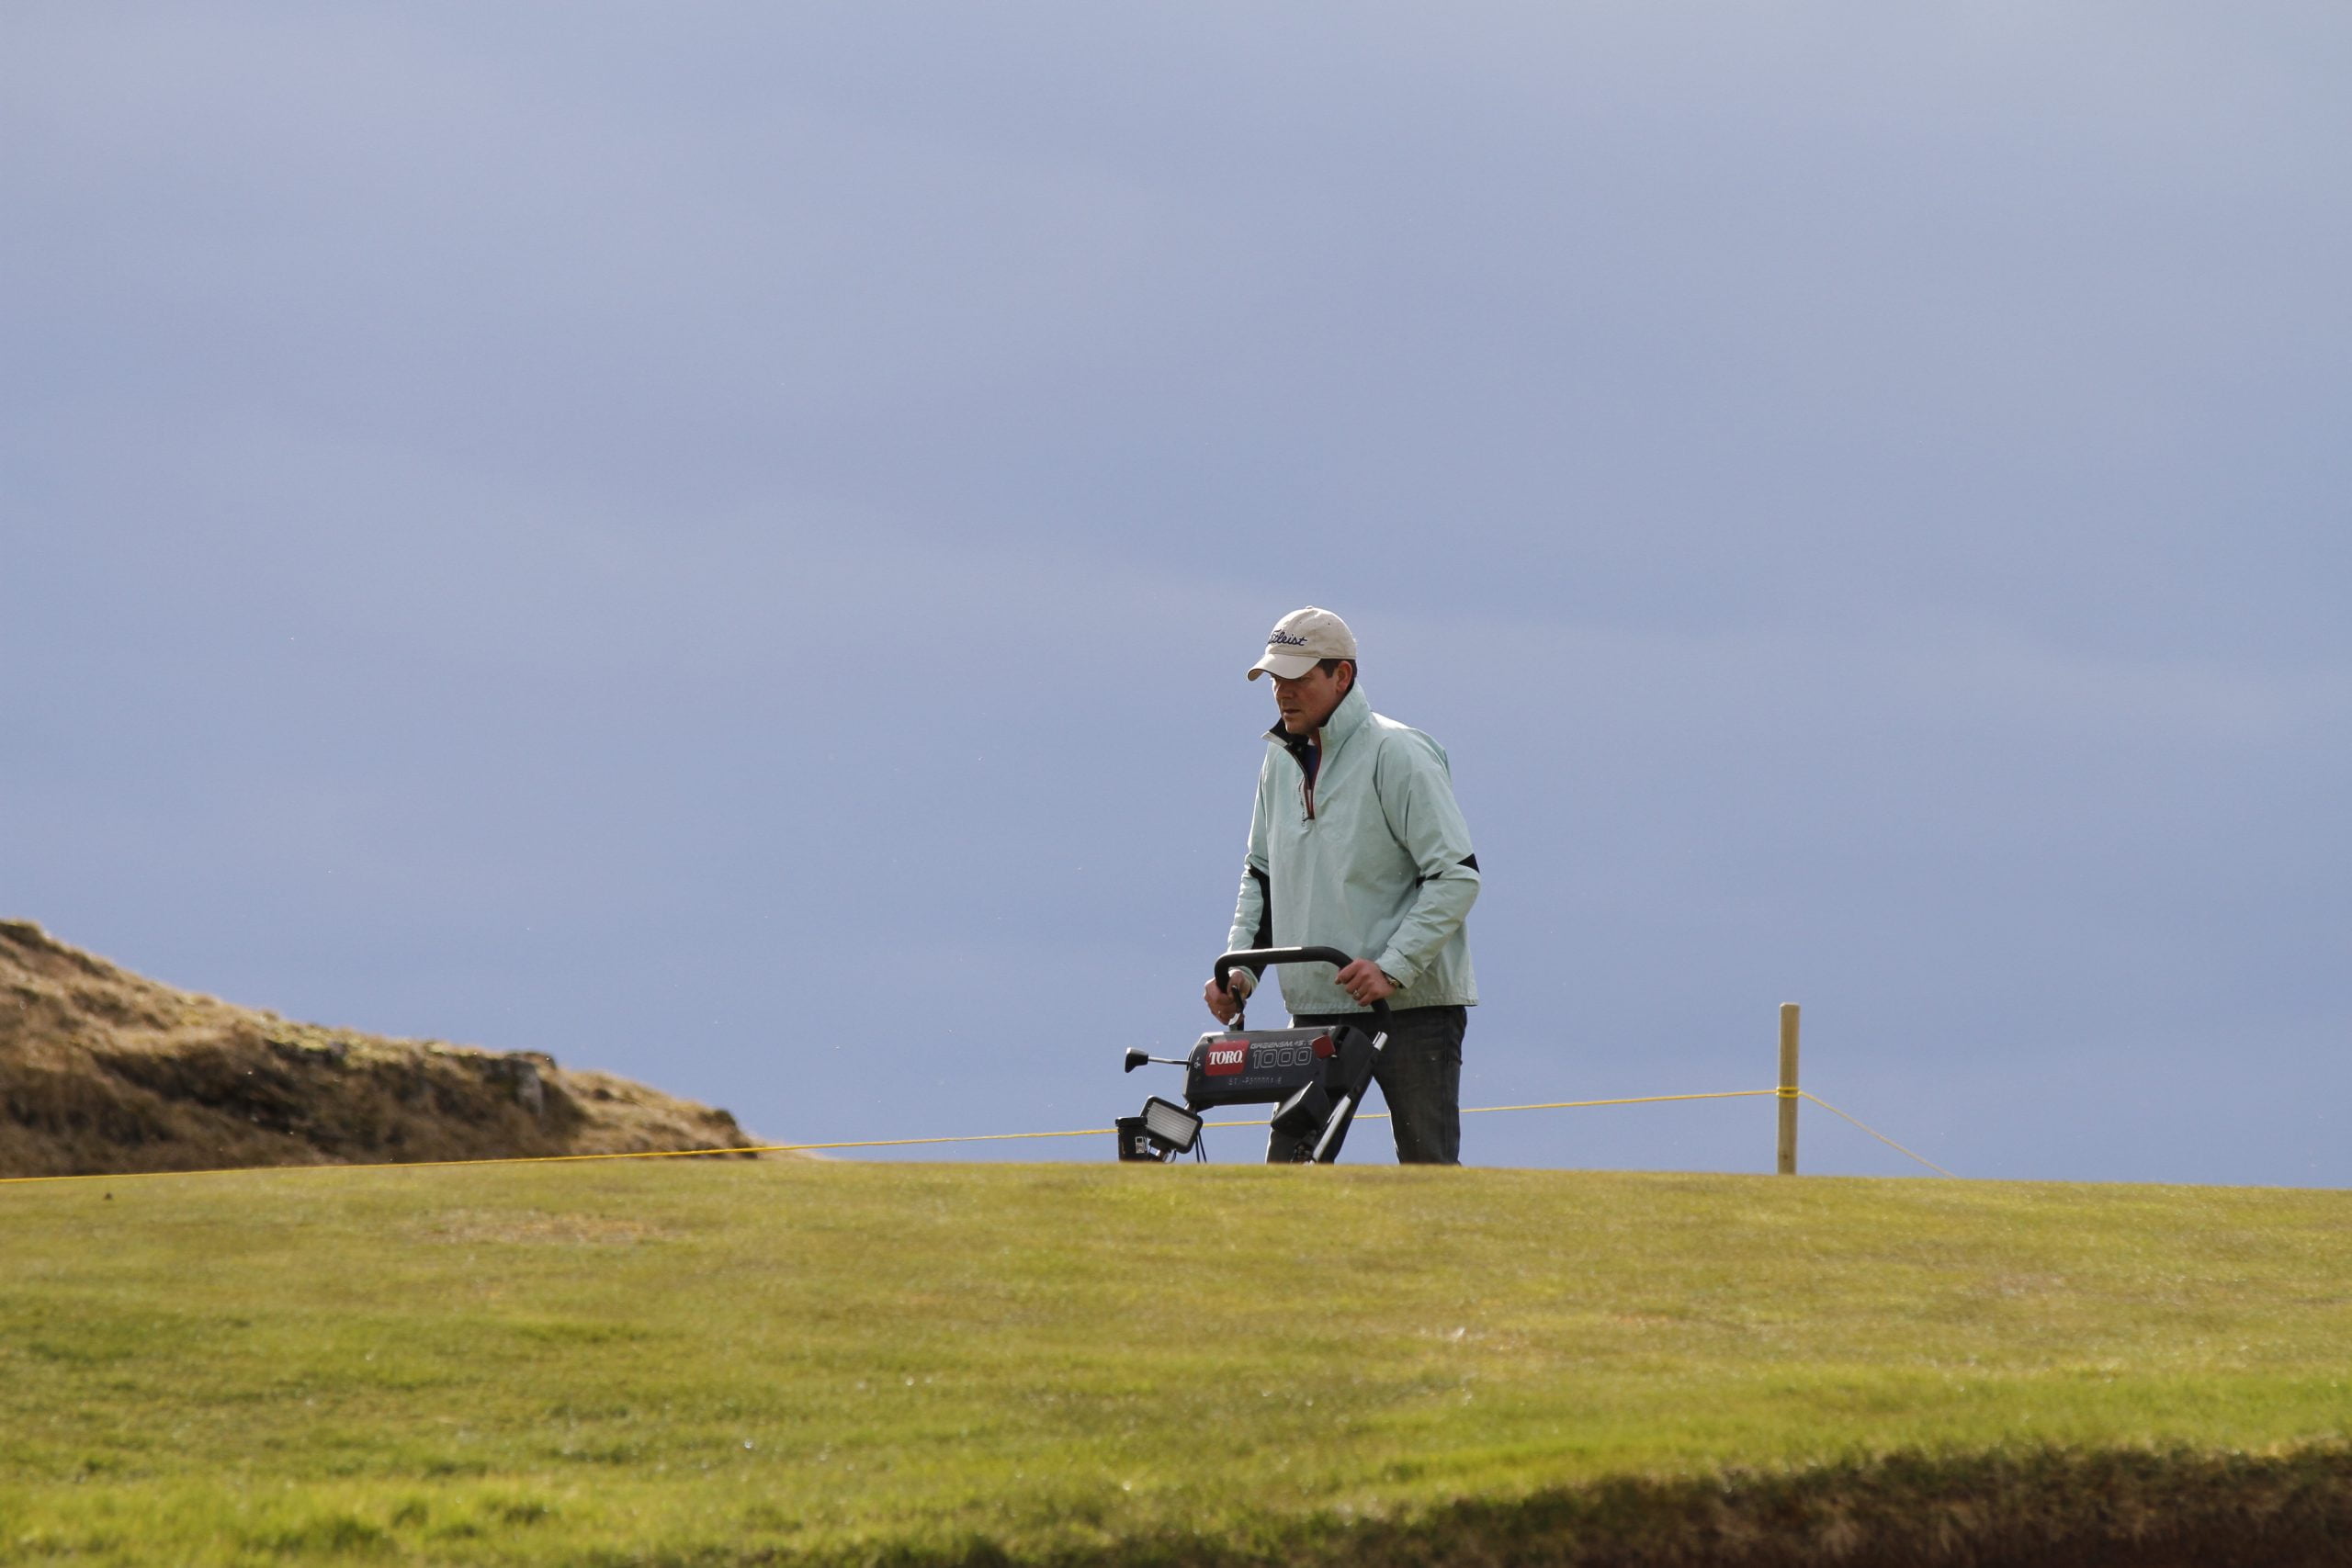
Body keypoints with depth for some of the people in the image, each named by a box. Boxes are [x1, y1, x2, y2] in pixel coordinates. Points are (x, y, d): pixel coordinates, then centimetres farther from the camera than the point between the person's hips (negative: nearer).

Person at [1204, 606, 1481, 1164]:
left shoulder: (1398, 756, -10)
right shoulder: (1282, 762, 12)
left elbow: (1456, 877, -14)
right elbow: (1261, 875, 24)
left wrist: (1393, 967, -21)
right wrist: (1240, 966, 8)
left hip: (1410, 1007, -7)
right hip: (1315, 1011, 7)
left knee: (1429, 1174, -4)